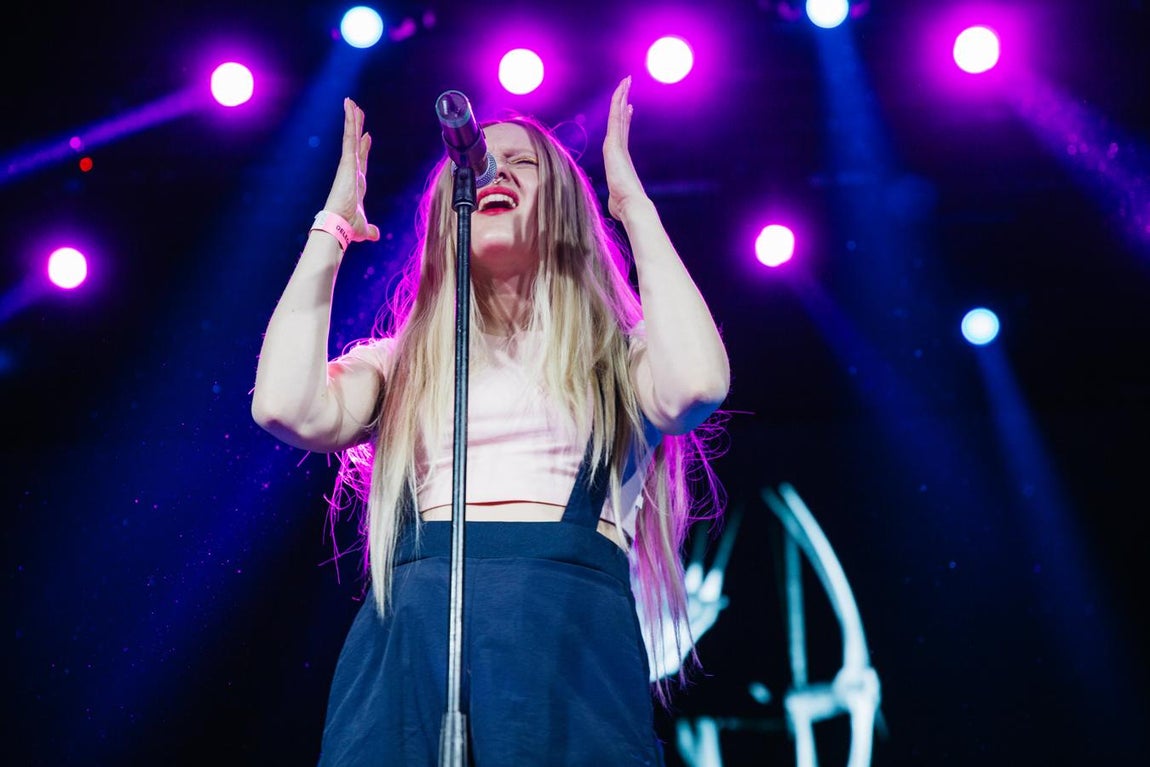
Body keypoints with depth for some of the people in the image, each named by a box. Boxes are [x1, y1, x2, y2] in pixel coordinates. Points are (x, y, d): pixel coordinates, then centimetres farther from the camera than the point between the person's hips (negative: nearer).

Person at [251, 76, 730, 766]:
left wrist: (635, 206, 4)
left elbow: (697, 384, -7)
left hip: (572, 642, -1)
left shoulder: (616, 358, 17)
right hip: (410, 642, 2)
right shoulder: (399, 364, 21)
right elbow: (289, 407, 1)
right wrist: (333, 227, 11)